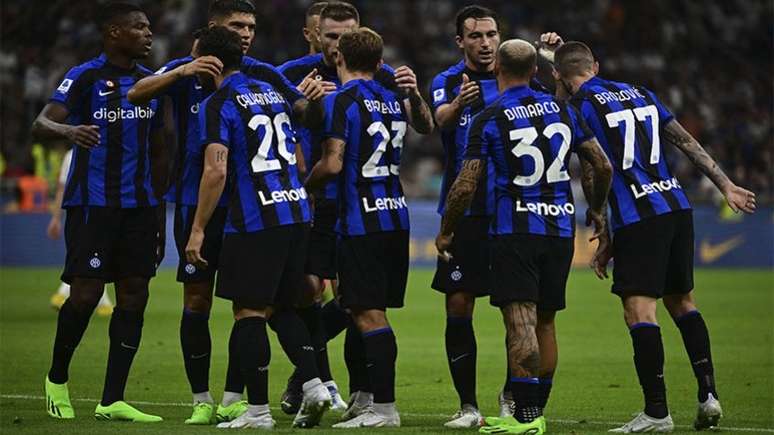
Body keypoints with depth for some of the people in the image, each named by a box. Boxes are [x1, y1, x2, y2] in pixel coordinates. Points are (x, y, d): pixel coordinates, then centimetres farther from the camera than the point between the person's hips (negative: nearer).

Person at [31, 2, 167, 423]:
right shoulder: (85, 77, -7)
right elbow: (41, 125, -17)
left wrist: (158, 214, 18)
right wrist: (69, 130, -39)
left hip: (138, 206, 6)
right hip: (92, 203, -6)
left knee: (133, 298, 1)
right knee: (85, 295, -8)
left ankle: (112, 401, 5)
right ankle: (57, 379, 17)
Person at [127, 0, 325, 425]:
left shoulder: (263, 75, 4)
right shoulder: (185, 71, -1)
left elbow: (304, 113, 2)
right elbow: (137, 94, -16)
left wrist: (313, 100, -22)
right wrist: (183, 71, -31)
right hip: (196, 201, -2)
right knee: (197, 301, 0)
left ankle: (233, 399, 6)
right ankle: (201, 401, 8)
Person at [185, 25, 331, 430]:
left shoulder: (218, 105, -8)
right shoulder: (272, 93, 16)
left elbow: (216, 171, -18)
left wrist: (198, 229, -13)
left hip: (254, 221, -7)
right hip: (297, 213, 8)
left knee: (249, 312, 0)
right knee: (282, 307, 17)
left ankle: (258, 409, 1)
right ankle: (313, 384, 2)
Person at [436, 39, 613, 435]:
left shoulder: (489, 120, -7)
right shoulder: (562, 110, 7)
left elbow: (466, 186, -8)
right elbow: (603, 167, 8)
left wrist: (445, 232, 6)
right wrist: (596, 210, 26)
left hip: (514, 229, -5)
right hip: (560, 227, 5)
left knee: (520, 323, -10)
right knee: (543, 322, 12)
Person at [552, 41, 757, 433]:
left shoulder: (582, 107, -2)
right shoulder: (639, 93, 17)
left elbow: (591, 179, -4)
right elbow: (687, 141, 15)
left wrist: (604, 241, 1)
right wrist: (726, 186, 18)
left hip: (637, 217, -7)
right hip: (677, 206, 7)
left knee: (639, 311, -7)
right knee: (682, 301, 17)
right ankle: (708, 394, 12)